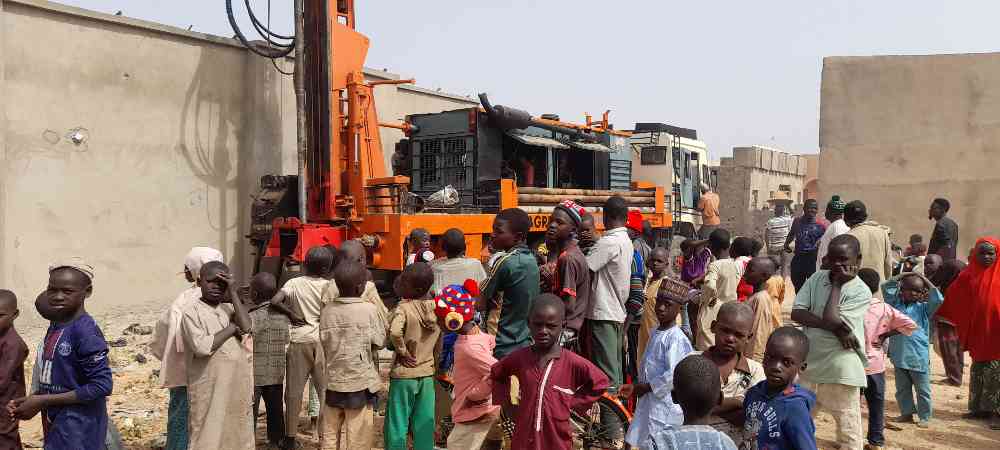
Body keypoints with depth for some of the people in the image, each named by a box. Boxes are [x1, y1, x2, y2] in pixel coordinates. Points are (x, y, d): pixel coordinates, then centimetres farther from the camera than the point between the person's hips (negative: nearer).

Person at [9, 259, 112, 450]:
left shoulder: (85, 331, -20)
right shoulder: (55, 326, 7)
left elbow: (102, 385, -23)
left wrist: (41, 401, -18)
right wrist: (32, 399, -2)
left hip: (78, 430, -8)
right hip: (57, 425, 8)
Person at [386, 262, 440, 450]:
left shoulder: (404, 308, -17)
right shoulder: (436, 306, -1)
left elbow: (394, 332, -33)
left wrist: (402, 351, -18)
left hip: (404, 374, -5)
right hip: (427, 374, 5)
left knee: (397, 424, 7)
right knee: (424, 423, 13)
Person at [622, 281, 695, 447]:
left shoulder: (676, 338, -19)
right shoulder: (656, 333, 8)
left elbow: (673, 375, -24)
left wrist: (644, 388, -16)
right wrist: (636, 386, 8)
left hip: (665, 402, -8)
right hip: (649, 399, 8)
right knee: (643, 442, 15)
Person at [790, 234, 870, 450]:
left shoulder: (860, 291, -11)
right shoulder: (817, 278, 4)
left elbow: (830, 319, -21)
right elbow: (796, 312, -7)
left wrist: (837, 284, -13)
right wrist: (836, 328, -17)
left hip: (841, 371, -5)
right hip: (809, 365, 5)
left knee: (848, 433, 6)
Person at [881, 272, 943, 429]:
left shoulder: (924, 308, 1)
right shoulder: (896, 304, 6)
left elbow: (939, 300, -14)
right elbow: (886, 287, 5)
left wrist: (927, 281, -6)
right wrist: (900, 277, 2)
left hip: (919, 357, -3)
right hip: (899, 356, 3)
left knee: (922, 390, 6)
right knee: (902, 389, 14)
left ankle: (924, 417, 17)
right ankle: (907, 413, 27)